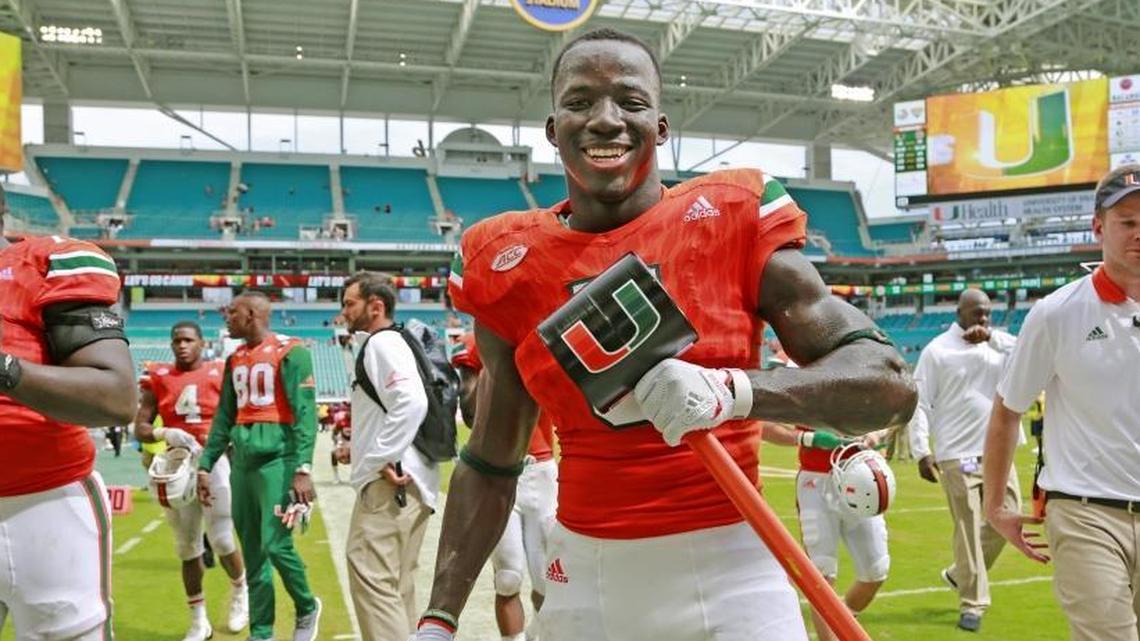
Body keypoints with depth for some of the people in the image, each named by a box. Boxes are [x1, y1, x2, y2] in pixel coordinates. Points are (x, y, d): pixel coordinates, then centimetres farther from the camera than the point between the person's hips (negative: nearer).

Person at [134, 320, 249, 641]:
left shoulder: (220, 374, -1)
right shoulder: (158, 378, 5)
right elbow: (140, 429, 4)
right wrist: (166, 434, -16)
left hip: (216, 461, -3)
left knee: (221, 540, -5)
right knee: (187, 546, 9)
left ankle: (241, 590, 27)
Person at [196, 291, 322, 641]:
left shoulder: (290, 353, -7)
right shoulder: (235, 359, 15)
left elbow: (305, 413, -13)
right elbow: (224, 417, 20)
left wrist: (303, 468, -20)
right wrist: (205, 465, 16)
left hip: (277, 458, -7)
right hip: (242, 461, 7)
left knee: (276, 545, -11)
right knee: (253, 553, 10)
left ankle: (307, 608, 16)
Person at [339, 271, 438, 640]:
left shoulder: (382, 343, -9)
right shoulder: (393, 343, 20)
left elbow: (412, 403, -25)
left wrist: (380, 459, -21)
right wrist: (362, 446, 22)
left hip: (390, 482, -10)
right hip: (408, 482, 10)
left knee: (371, 576, -10)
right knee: (396, 583, 16)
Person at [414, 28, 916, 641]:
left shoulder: (732, 221, -8)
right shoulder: (511, 266, -1)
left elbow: (889, 383, -11)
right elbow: (491, 463, 7)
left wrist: (730, 391, -26)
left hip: (725, 567, -2)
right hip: (582, 573, 3)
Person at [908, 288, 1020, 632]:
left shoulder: (997, 343, 10)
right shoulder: (937, 350, -4)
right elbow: (920, 403, -7)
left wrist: (992, 338, -17)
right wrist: (921, 451, -13)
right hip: (957, 455, -5)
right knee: (968, 530, -3)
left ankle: (959, 575, 29)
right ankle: (972, 604, 10)